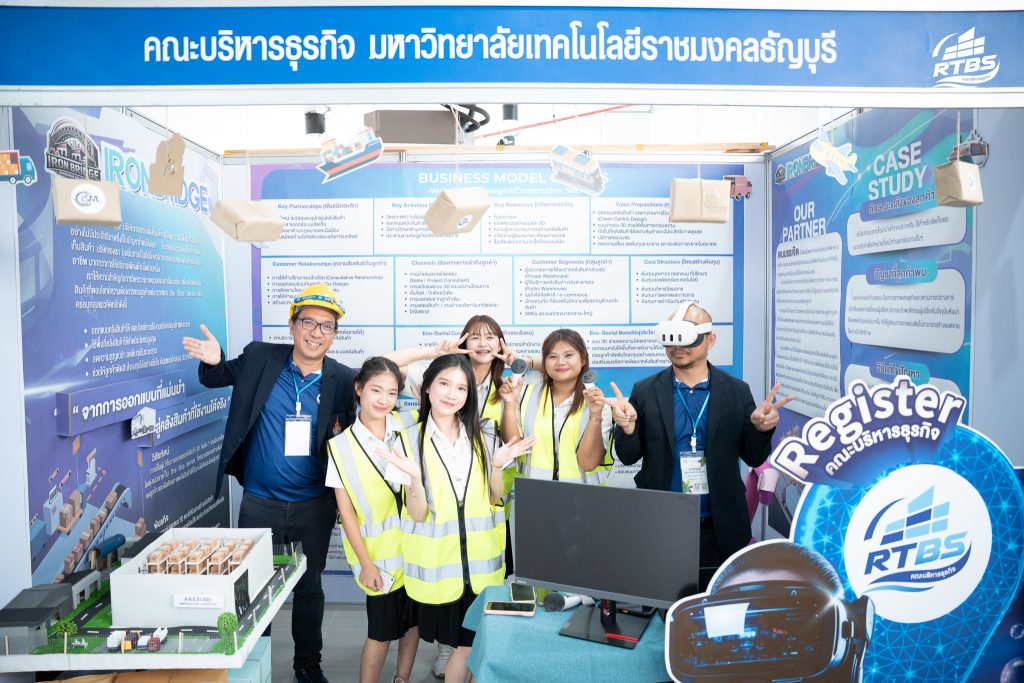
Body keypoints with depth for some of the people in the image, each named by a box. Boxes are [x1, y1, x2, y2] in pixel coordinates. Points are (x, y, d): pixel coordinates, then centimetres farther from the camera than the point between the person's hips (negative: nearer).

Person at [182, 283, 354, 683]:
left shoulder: (342, 380, -7)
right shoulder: (260, 358, -7)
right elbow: (216, 379, 8)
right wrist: (212, 362, -13)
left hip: (315, 506, 0)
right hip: (260, 503, 0)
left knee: (310, 587, 17)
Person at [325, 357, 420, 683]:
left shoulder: (406, 427, -2)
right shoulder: (342, 446, -8)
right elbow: (346, 510, -6)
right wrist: (366, 563, -6)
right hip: (380, 552, -3)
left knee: (413, 620, 15)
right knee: (381, 632, 6)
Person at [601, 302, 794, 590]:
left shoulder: (737, 391, 0)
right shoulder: (645, 391, -1)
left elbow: (754, 458, 3)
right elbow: (628, 456, 1)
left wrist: (760, 428, -17)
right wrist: (627, 426, -20)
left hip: (718, 530, 0)